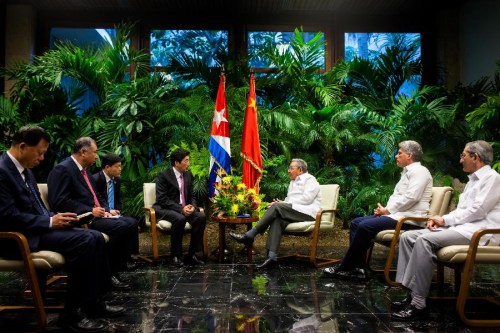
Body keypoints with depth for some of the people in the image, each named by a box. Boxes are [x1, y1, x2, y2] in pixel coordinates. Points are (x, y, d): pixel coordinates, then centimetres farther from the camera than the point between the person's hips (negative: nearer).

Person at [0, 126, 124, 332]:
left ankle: (94, 301, 3)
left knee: (95, 237, -5)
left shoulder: (25, 170, 14)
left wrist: (54, 218, 0)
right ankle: (71, 313, -15)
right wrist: (50, 221, -18)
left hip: (38, 228, 10)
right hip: (22, 237, -10)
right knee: (84, 242, -25)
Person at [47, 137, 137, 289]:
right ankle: (107, 272, -12)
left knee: (131, 224, -6)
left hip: (96, 215, 9)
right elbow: (59, 202, -21)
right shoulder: (62, 169, -11)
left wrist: (106, 210, 5)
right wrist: (90, 211, -20)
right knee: (121, 227, -25)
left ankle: (115, 268, -3)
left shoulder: (84, 170, 19)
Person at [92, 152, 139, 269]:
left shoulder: (117, 180, 11)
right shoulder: (95, 179, -11)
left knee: (133, 222, -19)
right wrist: (108, 211, -23)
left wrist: (117, 211, -2)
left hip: (113, 214, 7)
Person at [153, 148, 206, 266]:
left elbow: (191, 196, 15)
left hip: (184, 208, 6)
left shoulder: (188, 175, 11)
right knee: (180, 219, -36)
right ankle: (176, 255, -17)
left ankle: (191, 254, -13)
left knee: (201, 217, -22)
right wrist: (180, 209, -24)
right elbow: (162, 199, -16)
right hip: (165, 209, -6)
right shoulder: (163, 175, -8)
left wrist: (192, 206, -9)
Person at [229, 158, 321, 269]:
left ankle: (249, 235, -27)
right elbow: (288, 201, 22)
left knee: (277, 207, -26)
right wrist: (281, 203, -3)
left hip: (307, 212, -6)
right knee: (277, 219, -27)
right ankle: (272, 257, -41)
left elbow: (306, 199, -11)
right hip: (294, 212, 6)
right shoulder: (293, 182, 30)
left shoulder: (310, 179, 5)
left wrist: (283, 203, -11)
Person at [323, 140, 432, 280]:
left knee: (365, 226, -24)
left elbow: (411, 197, -21)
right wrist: (385, 209, 0)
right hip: (396, 214, 10)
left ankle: (344, 268, -13)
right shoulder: (407, 172, 22)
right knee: (356, 222, 0)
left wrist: (388, 210, -14)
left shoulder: (419, 171, -8)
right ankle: (358, 268, -7)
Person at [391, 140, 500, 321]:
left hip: (476, 231, -9)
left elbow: (477, 211, -15)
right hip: (461, 226, 10)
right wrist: (441, 220, 1)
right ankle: (410, 292, -11)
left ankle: (418, 304, -28)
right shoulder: (473, 180, 24)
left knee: (424, 239, -31)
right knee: (408, 236, -6)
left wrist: (445, 219, -10)